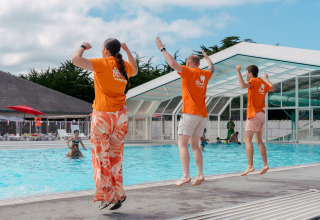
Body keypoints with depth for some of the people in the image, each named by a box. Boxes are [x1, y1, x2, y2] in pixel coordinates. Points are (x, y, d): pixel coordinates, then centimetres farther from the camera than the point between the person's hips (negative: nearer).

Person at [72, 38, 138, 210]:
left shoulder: (103, 64, -8)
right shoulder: (125, 67, 9)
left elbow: (75, 59, -15)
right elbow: (135, 70, 34)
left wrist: (83, 47, 4)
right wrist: (127, 50, 34)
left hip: (103, 115, -6)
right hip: (120, 116, 6)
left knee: (101, 156, 1)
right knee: (116, 157, 12)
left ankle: (106, 196, 0)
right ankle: (118, 196, 16)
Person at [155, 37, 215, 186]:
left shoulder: (188, 72, -3)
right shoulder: (205, 74, 16)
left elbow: (173, 64, -17)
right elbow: (212, 69, 40)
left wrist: (162, 49, -6)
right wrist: (207, 58, 57)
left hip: (190, 113, -7)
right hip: (202, 115, 7)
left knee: (182, 144, -8)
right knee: (194, 145, 13)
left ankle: (186, 175, -16)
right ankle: (200, 175, 4)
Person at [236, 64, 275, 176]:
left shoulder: (253, 81, -8)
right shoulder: (262, 83, 15)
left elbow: (243, 85, -29)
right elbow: (272, 88, 34)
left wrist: (238, 72, -24)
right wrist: (267, 78, 47)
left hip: (254, 114, -8)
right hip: (262, 115, 8)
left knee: (248, 140, -10)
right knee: (259, 141, 13)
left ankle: (250, 166, -18)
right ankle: (265, 165, 12)